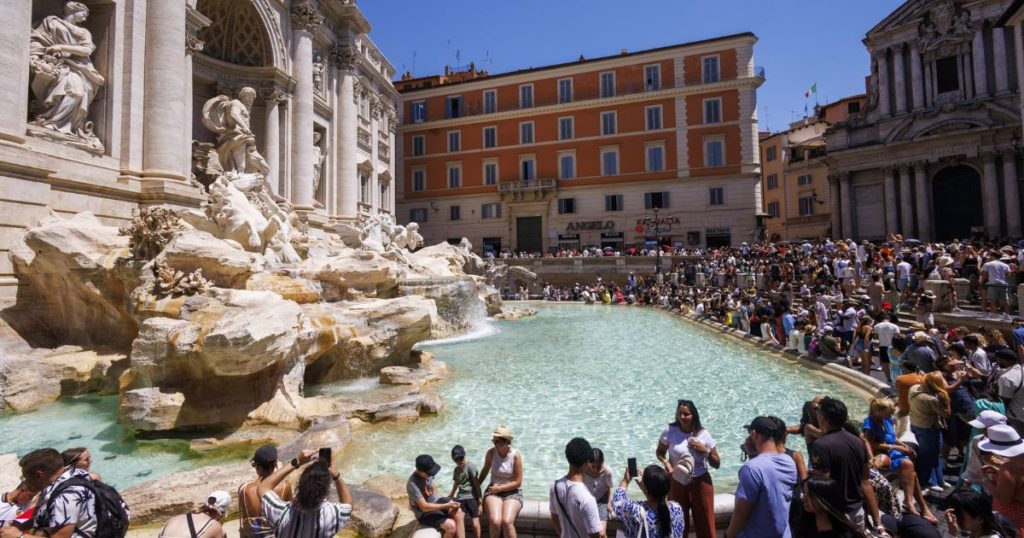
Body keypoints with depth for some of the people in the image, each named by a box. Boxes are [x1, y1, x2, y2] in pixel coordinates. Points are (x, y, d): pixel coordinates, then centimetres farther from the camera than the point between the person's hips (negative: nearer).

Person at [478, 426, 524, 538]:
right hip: (493, 491, 2)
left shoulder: (515, 455, -13)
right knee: (495, 521, -26)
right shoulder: (491, 452, -7)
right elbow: (485, 470, 12)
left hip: (512, 492, -1)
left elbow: (518, 482, -8)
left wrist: (499, 488, -14)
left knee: (507, 522, -28)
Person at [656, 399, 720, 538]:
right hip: (676, 483, 0)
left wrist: (705, 450, -17)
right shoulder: (670, 432, -11)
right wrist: (666, 463, -17)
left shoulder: (704, 434, -7)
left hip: (701, 483, 1)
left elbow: (716, 464, 1)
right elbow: (659, 452, 3)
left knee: (705, 523, 10)